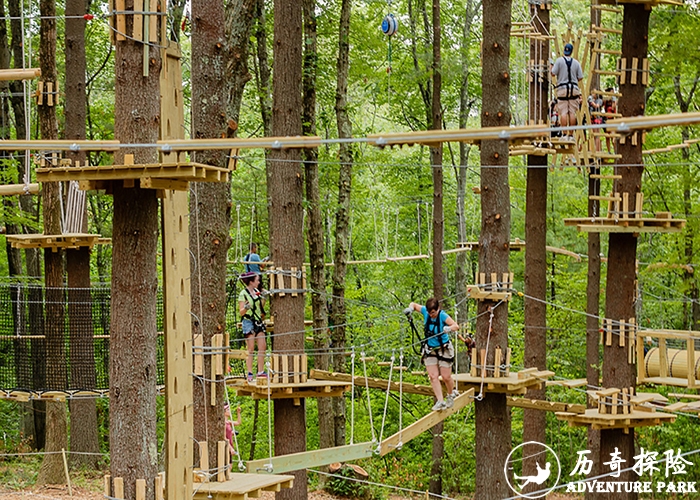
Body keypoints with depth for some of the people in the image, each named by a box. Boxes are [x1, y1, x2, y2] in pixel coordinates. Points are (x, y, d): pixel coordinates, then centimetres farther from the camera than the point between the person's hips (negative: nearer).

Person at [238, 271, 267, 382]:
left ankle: (260, 371, 8)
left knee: (262, 347, 3)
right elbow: (241, 312, -11)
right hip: (248, 322, -7)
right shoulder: (243, 294, -9)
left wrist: (264, 299, 7)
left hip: (258, 321, 7)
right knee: (251, 349, -6)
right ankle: (250, 373, -2)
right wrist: (246, 308, -30)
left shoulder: (257, 291, 11)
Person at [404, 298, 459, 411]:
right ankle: (440, 401, -3)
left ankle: (451, 395, 32)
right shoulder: (425, 311, -10)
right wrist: (410, 308, -16)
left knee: (446, 377, 3)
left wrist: (449, 328, -56)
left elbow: (456, 326, -34)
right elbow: (413, 304, 7)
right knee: (433, 376, -5)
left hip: (444, 349, -4)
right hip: (430, 349, 4)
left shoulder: (443, 316, -23)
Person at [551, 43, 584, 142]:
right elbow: (580, 77, 4)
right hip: (574, 89, 2)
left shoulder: (559, 61, -3)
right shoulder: (576, 62, 5)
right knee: (572, 113, 3)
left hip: (562, 88, -2)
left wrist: (552, 66, 15)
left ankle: (565, 134, -11)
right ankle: (571, 135, 1)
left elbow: (553, 73, -5)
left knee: (563, 112, -3)